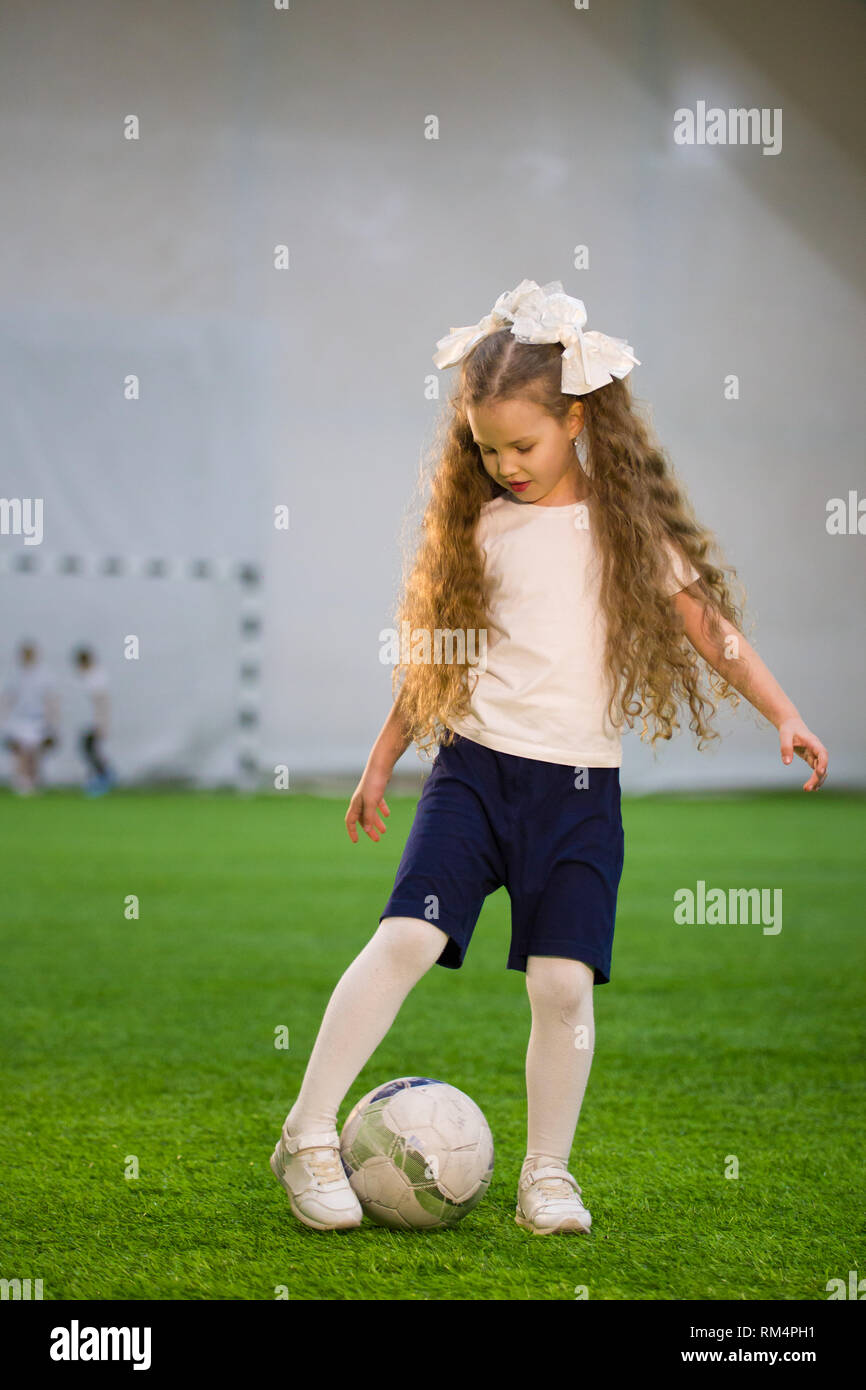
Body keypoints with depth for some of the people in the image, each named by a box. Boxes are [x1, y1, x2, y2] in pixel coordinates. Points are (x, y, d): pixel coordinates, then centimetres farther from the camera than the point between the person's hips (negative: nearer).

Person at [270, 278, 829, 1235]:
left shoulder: (627, 525, 2)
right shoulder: (482, 525, 7)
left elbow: (707, 625, 3)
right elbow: (436, 651, 16)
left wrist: (785, 717, -7)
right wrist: (382, 760, 19)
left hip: (581, 786, -1)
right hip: (476, 764, 1)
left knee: (564, 980, -7)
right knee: (407, 936, -14)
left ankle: (546, 1174, 10)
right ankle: (308, 1137, -7)